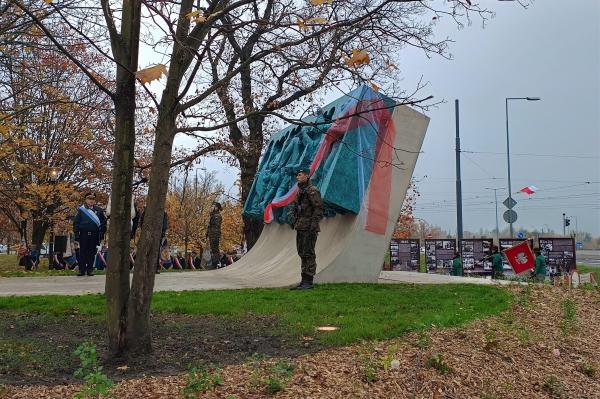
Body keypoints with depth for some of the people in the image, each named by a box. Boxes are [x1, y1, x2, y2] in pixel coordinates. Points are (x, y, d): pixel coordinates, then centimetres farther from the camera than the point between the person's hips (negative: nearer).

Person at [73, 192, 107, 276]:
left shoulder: (99, 210, 8)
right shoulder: (81, 210, 5)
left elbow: (103, 222, 11)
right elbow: (76, 222, 6)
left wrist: (102, 233, 3)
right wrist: (76, 233, -1)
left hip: (94, 235, 1)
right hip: (83, 234, -1)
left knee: (92, 253, 5)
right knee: (83, 252, 2)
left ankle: (90, 270, 12)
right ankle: (82, 270, 7)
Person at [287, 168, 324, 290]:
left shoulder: (312, 191, -11)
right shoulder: (299, 191, 18)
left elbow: (318, 209, -17)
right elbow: (294, 206, 26)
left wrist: (313, 226, -20)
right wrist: (292, 218, 9)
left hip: (309, 229, -10)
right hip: (300, 228, 10)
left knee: (308, 254, -8)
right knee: (302, 253, 12)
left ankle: (308, 282, -4)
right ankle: (303, 281, 19)